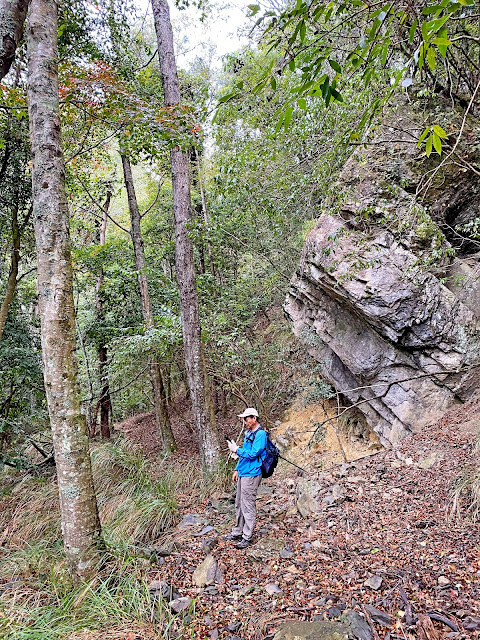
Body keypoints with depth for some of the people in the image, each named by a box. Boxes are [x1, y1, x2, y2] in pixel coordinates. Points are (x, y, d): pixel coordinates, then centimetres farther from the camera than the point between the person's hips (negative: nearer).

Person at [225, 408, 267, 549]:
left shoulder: (260, 434, -15)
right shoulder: (248, 433, 14)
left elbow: (252, 454, -22)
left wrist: (236, 450, -13)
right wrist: (237, 470, 18)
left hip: (251, 475, -9)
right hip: (242, 474, 9)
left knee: (248, 506, -2)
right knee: (239, 504, 17)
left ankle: (247, 538, 8)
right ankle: (237, 532, 29)